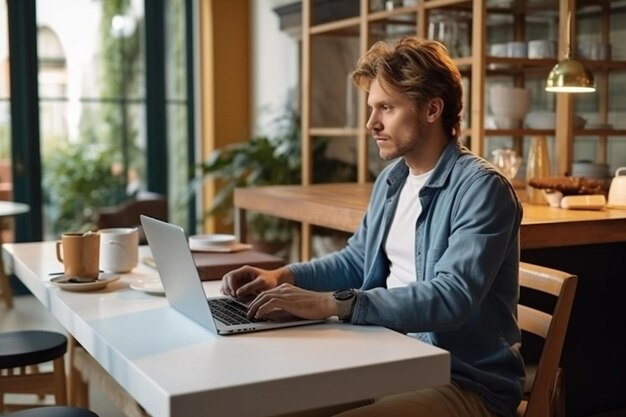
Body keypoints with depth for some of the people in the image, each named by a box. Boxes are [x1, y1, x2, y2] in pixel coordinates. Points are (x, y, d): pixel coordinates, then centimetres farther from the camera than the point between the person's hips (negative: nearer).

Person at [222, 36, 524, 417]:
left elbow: (451, 297, -28)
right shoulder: (392, 178, 10)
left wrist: (331, 304, -34)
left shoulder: (482, 187, -17)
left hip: (467, 383, -8)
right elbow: (357, 261, 21)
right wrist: (283, 277, 4)